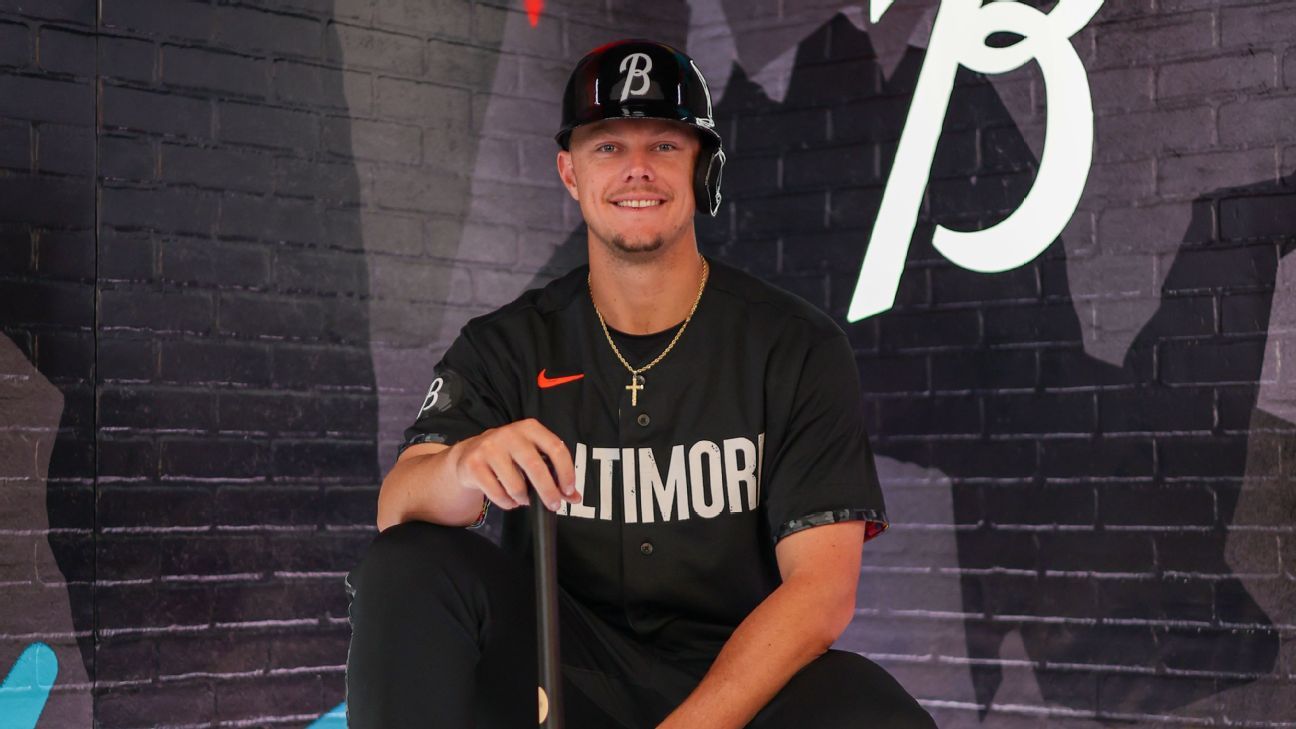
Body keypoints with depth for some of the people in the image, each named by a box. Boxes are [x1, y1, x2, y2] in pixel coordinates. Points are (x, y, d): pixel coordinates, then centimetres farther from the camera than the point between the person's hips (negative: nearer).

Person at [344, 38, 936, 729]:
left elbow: (821, 591, -10)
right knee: (407, 566, -24)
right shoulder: (508, 344, 4)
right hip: (564, 669, 2)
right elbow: (397, 509, -12)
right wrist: (466, 465, -37)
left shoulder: (799, 347, -2)